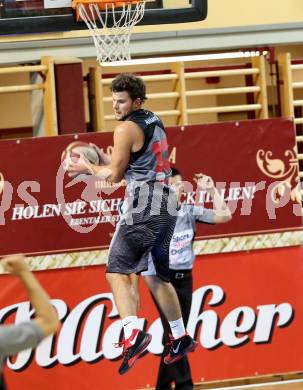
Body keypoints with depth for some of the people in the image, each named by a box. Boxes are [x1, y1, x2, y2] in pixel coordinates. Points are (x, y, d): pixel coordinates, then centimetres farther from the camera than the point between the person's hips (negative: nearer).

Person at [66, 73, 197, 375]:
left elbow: (114, 175, -5)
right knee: (157, 276, 20)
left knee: (117, 271, -12)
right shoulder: (155, 122, 18)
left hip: (143, 206, -9)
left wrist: (85, 167, 10)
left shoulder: (127, 128, -8)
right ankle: (181, 338, 26)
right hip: (167, 203, 9)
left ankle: (133, 335, -31)